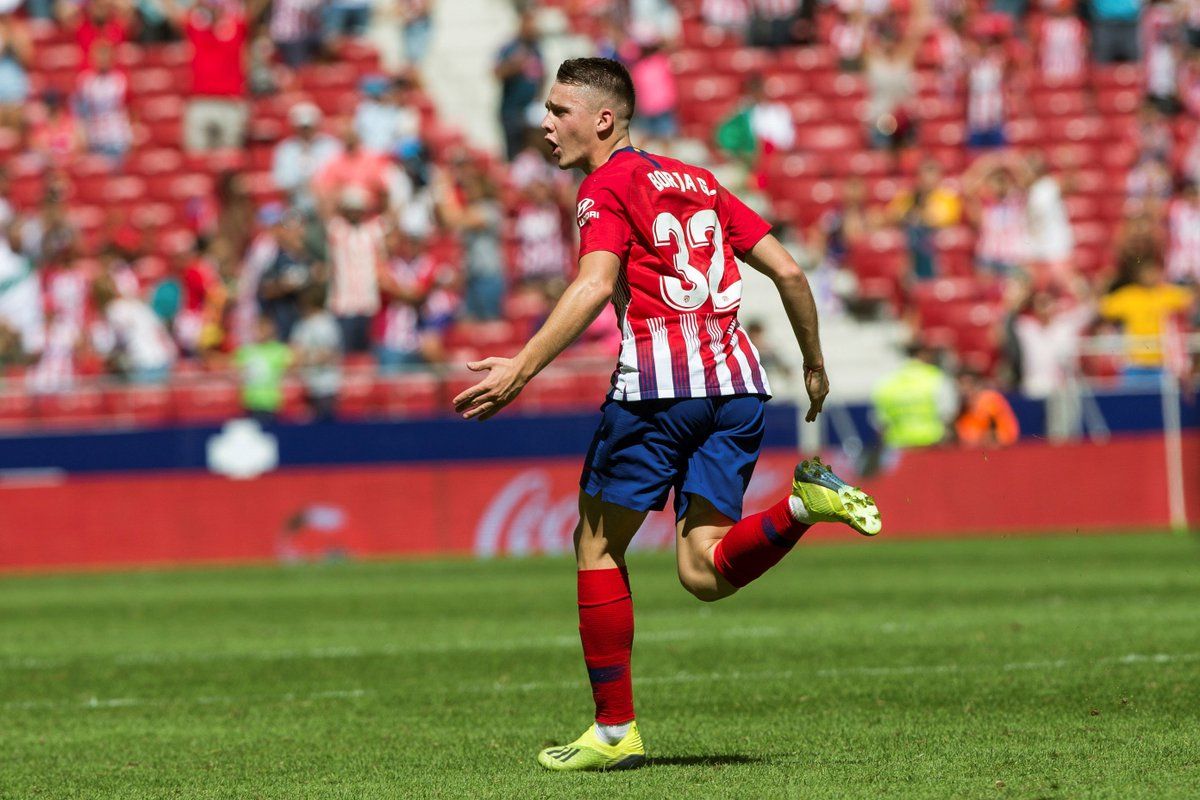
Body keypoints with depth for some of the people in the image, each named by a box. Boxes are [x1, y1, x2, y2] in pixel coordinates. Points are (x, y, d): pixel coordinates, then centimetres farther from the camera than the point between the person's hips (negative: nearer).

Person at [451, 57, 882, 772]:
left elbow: (594, 288, -15)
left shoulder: (609, 185, 2)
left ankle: (615, 731, 7)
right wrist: (815, 367, 29)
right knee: (704, 572, 2)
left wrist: (519, 371, -19)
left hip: (659, 377, -6)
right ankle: (806, 502, -22)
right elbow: (787, 270, 20)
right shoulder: (698, 182, 23)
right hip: (737, 381, 6)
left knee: (599, 547, 8)